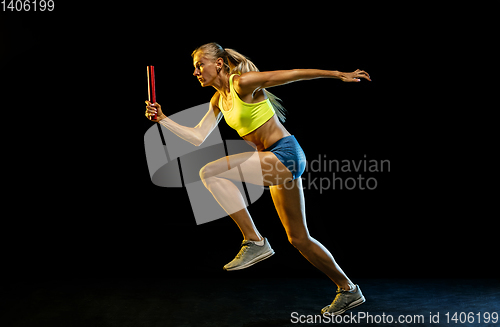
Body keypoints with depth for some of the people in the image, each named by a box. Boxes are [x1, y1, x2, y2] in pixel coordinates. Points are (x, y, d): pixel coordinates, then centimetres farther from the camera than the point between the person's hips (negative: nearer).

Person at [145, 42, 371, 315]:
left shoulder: (243, 82, -11)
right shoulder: (219, 100, 13)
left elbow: (293, 74, -9)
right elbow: (198, 137, 13)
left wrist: (340, 74, -8)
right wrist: (163, 119, 7)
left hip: (285, 154, -9)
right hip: (275, 161, 10)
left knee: (210, 173, -22)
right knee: (298, 239, 14)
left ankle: (254, 242, -17)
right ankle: (348, 290, 27)